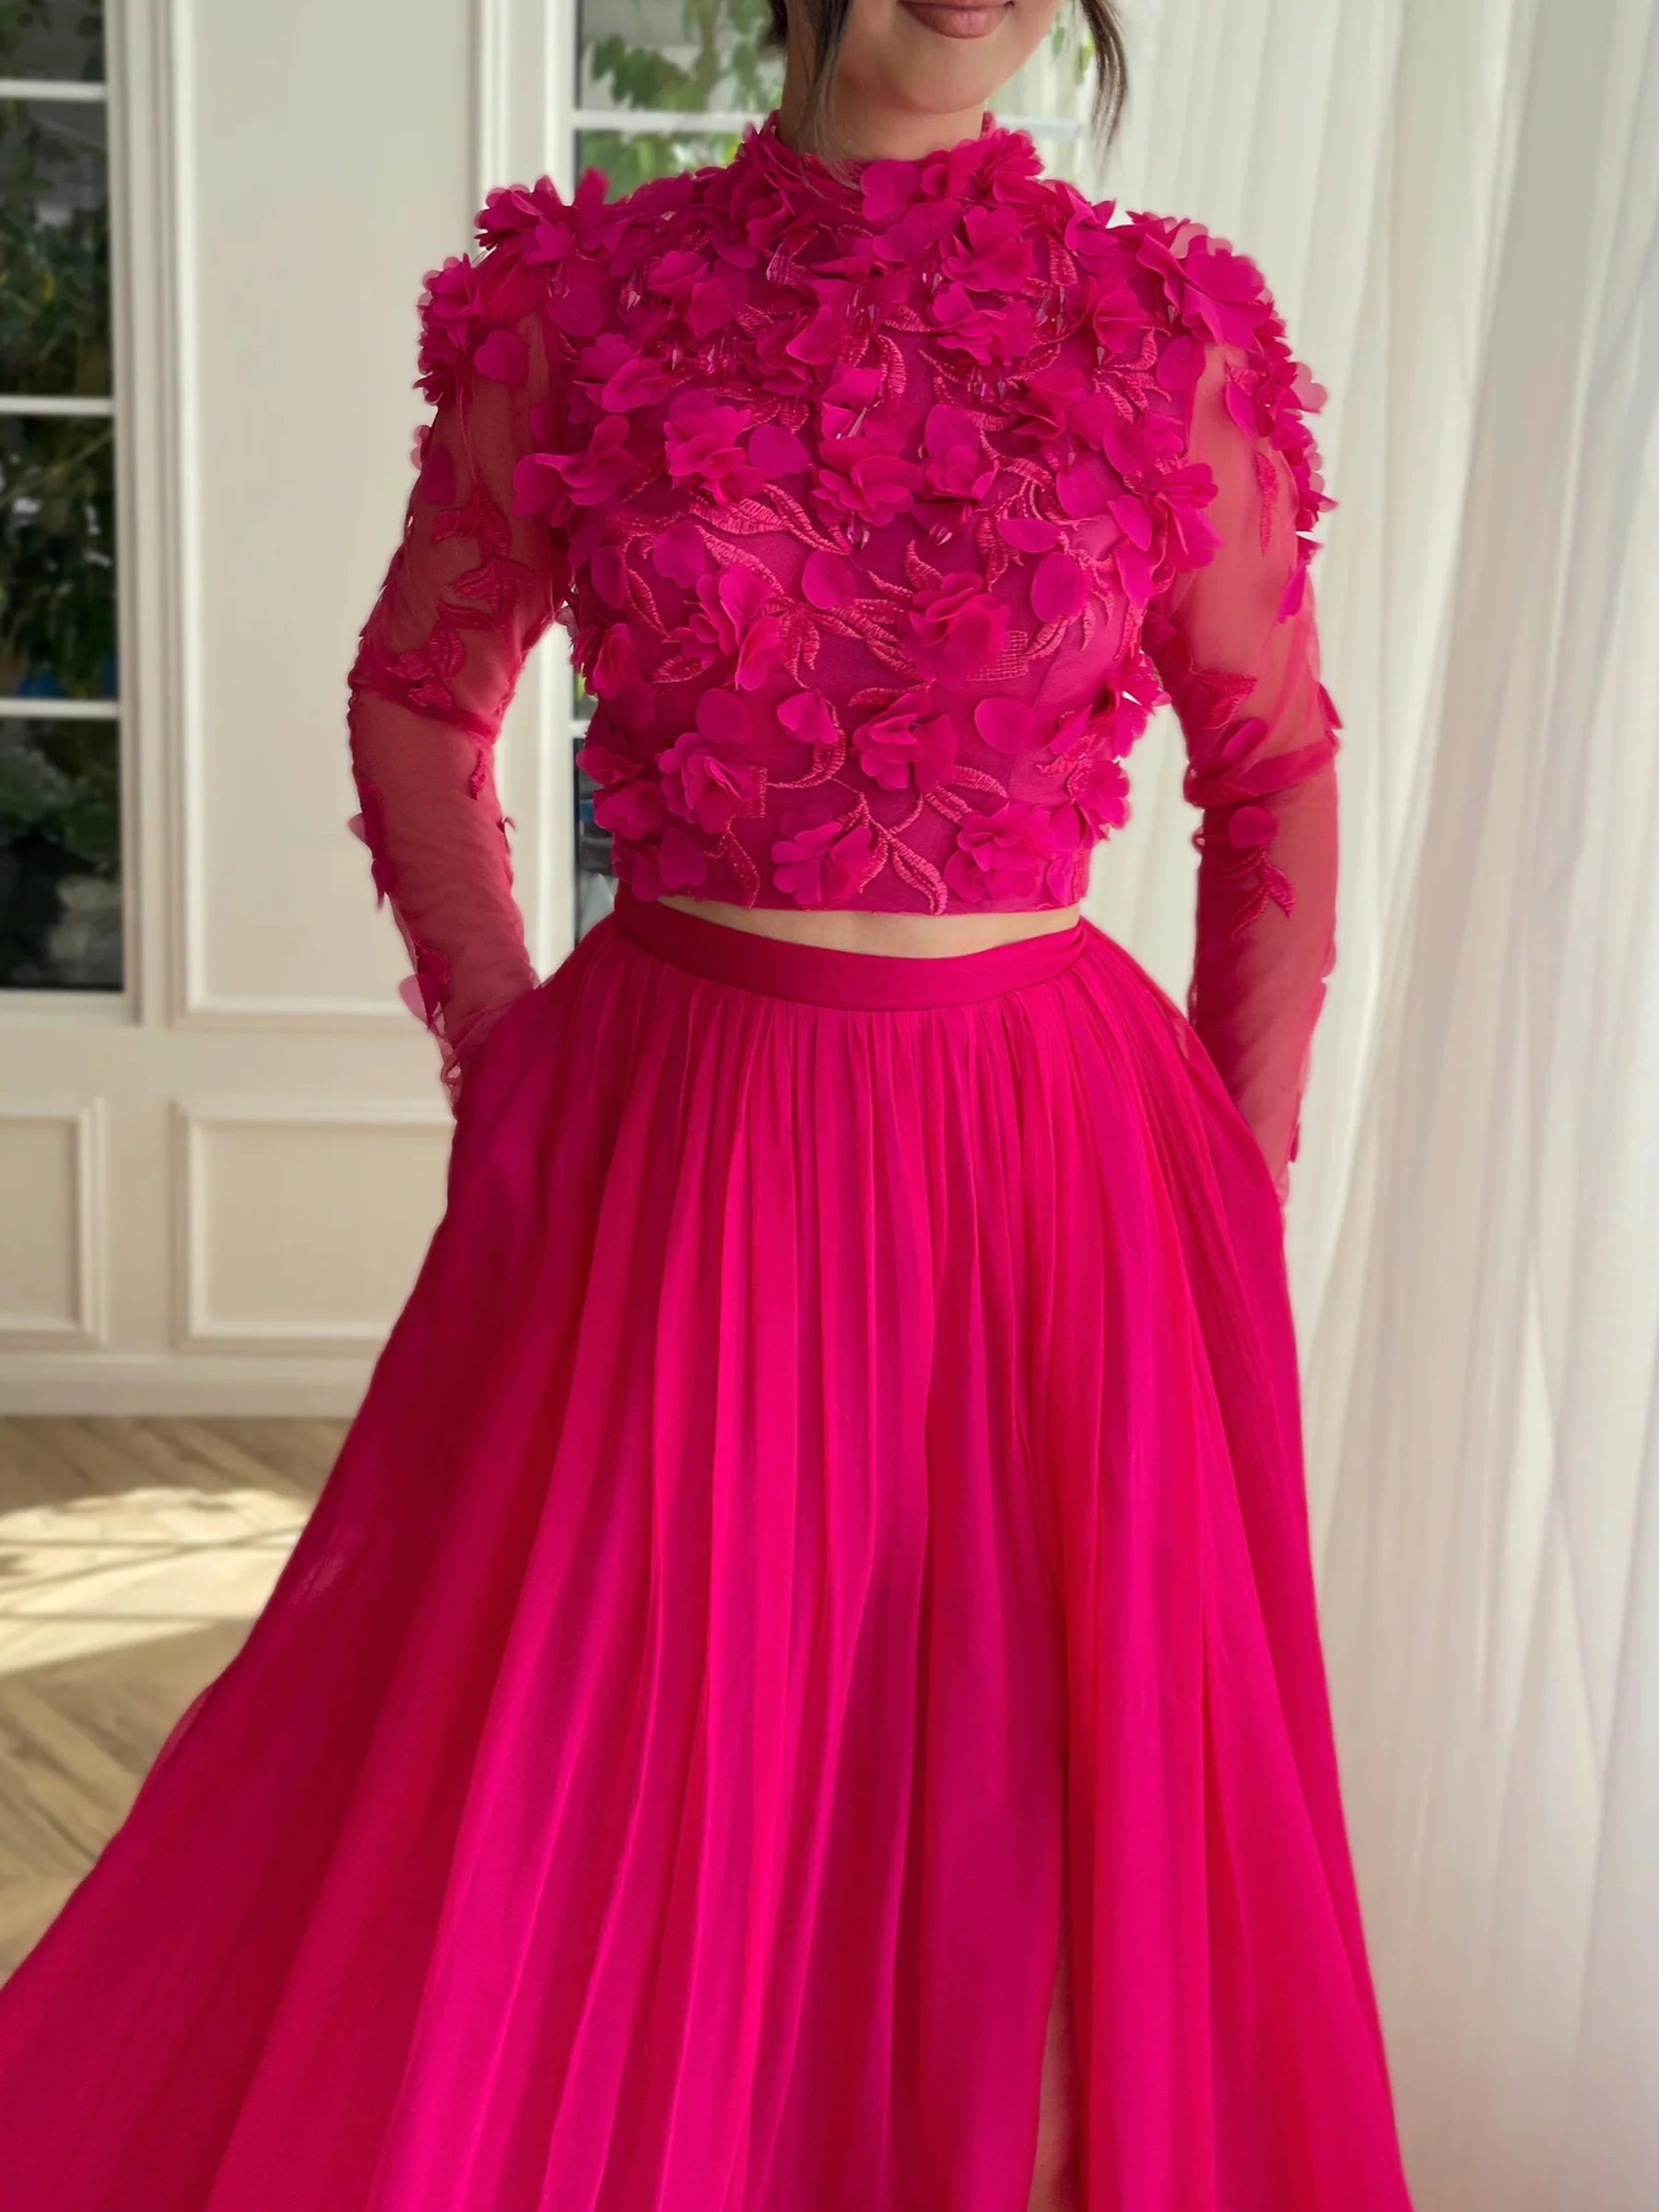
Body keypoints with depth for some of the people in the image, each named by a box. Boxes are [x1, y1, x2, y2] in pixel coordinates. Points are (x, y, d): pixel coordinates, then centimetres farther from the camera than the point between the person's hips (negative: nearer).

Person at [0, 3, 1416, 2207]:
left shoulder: (1172, 338, 1)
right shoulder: (575, 304, 0)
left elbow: (1278, 772, 9)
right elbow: (417, 702, 11)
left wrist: (1244, 1172, 3)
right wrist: (507, 1053, 2)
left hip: (1057, 1173, 1)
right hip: (667, 1158, 0)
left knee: (1042, 1816, 11)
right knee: (580, 1821, 10)